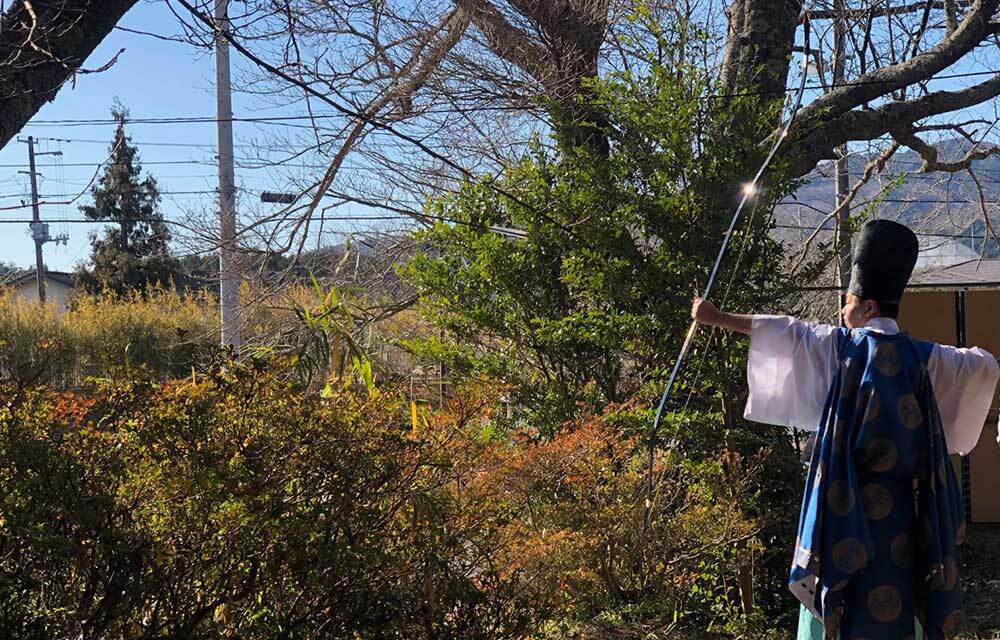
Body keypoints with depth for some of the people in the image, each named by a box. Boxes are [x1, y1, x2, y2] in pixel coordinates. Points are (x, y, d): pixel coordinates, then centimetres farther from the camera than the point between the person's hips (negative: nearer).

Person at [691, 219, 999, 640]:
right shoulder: (922, 357, 5)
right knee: (895, 602, 10)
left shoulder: (841, 346, -6)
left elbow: (785, 332, -1)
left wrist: (717, 318, 7)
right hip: (902, 506, 4)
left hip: (849, 504, -4)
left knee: (842, 602, 3)